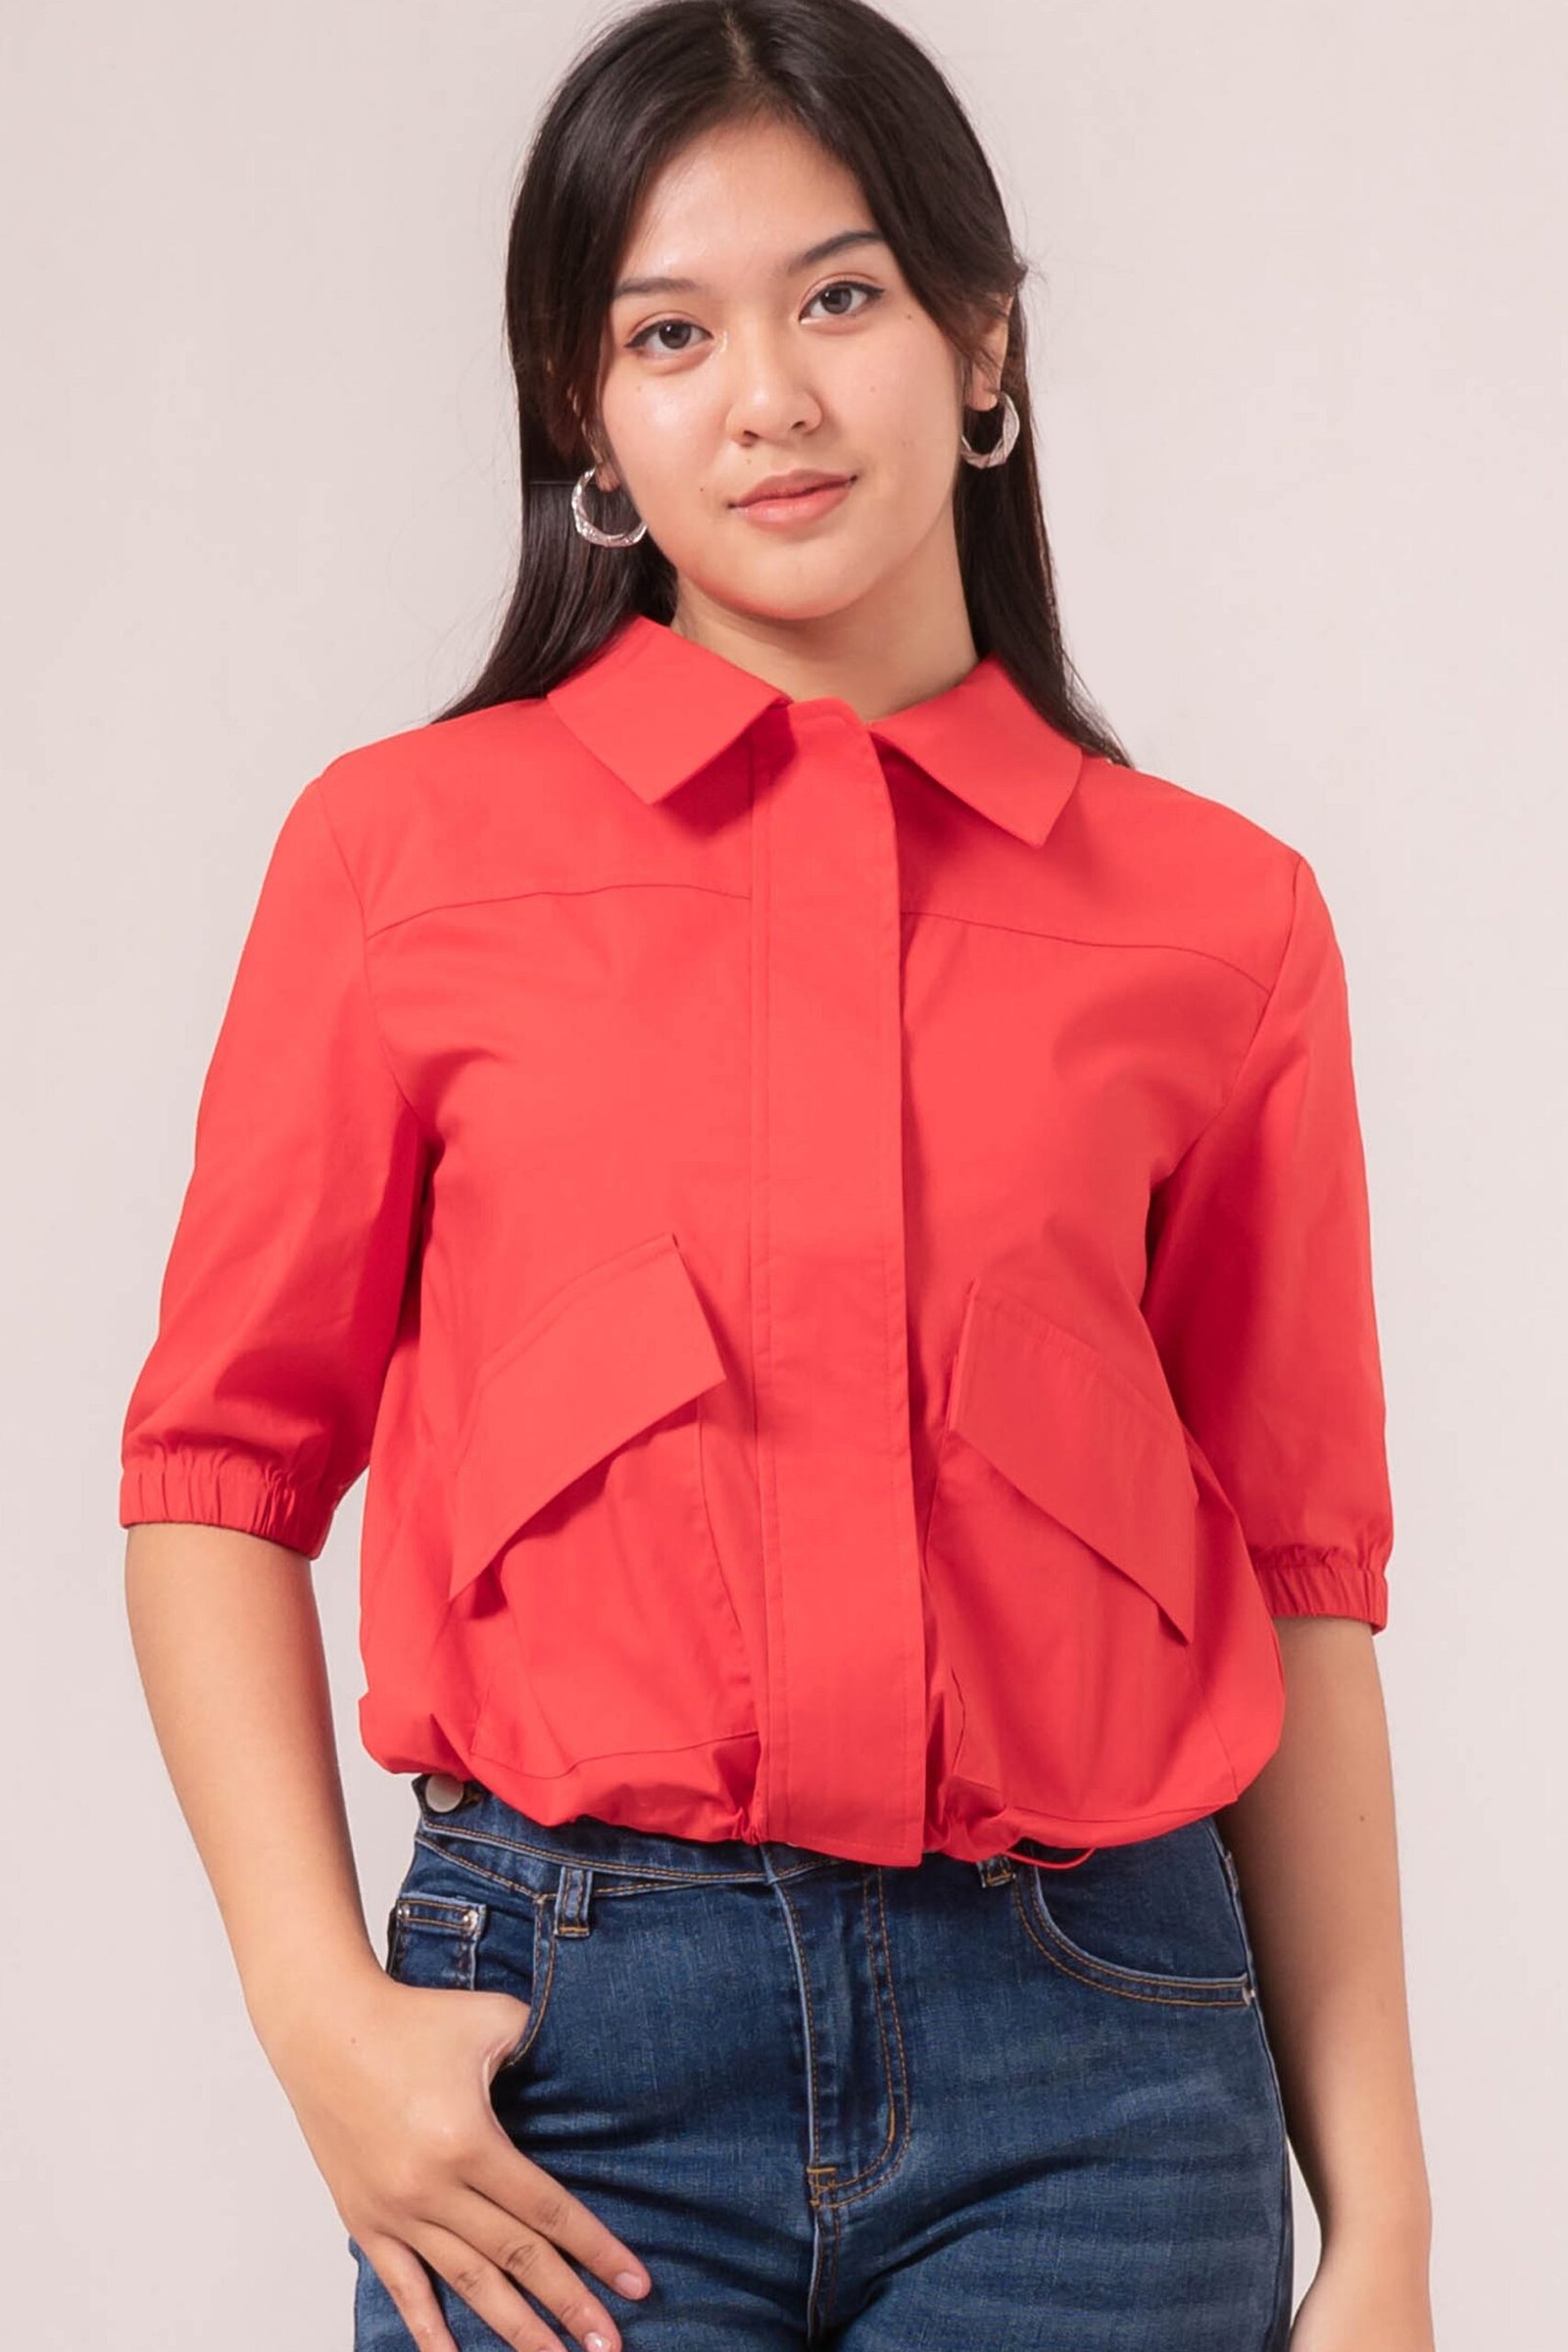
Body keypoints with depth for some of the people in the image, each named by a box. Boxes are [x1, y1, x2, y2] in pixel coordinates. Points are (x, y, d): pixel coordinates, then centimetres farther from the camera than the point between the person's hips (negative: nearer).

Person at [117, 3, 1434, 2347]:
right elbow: (221, 1471, 3)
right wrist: (326, 2015, -7)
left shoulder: (1219, 917, 3)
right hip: (568, 2068, -1)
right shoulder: (409, 845, 1)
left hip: (1095, 2062, 1)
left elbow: (1298, 1584, 5)